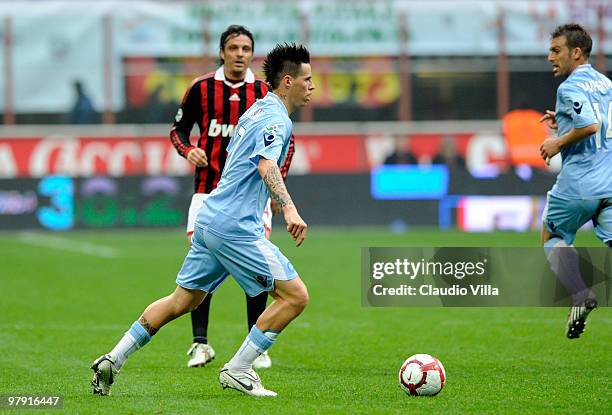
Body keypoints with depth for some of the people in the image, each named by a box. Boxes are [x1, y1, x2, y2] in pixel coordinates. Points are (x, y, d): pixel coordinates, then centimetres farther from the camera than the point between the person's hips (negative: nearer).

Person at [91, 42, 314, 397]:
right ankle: (237, 371, -4)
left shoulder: (256, 111, 18)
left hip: (211, 220, 10)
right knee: (295, 295, -7)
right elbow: (267, 166, -32)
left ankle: (114, 360, 16)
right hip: (235, 227, -10)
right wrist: (289, 209, -47)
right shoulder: (276, 120, -12)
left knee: (183, 300, 17)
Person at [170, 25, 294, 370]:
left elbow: (286, 141, 11)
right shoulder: (201, 89, 1)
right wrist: (189, 150, -11)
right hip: (209, 190, 0)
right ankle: (201, 344, 7)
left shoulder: (264, 93, 2)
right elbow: (179, 129, 11)